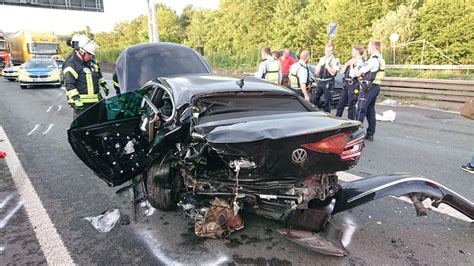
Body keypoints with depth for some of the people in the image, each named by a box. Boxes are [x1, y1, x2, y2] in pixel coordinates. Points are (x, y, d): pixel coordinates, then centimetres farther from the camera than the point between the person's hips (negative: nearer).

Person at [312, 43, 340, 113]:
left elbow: (333, 73, -14)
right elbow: (317, 72, 10)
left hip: (328, 83, -6)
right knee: (314, 100, 7)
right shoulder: (322, 59, 14)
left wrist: (327, 64, -17)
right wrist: (320, 64, -5)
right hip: (320, 82, 6)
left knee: (327, 102, -1)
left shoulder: (335, 60, -4)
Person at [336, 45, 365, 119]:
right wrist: (347, 63, 0)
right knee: (340, 104, 13)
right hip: (346, 84, 8)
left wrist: (351, 64, -13)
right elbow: (342, 71, 11)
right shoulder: (352, 60, 15)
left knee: (351, 106, 0)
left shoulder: (360, 62, -11)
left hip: (353, 85, -8)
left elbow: (352, 74, -21)